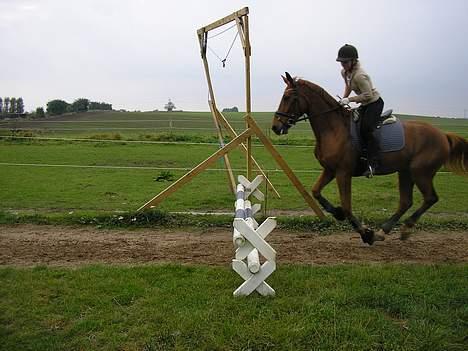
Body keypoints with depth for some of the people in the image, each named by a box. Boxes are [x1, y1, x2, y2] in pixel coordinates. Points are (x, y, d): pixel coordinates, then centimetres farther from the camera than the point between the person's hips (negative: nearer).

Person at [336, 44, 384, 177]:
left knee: (365, 128, -27)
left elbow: (368, 95, -28)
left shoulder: (359, 75, -27)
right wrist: (343, 100, 7)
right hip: (364, 105, 10)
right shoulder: (344, 72, 1)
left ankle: (373, 162, -25)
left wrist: (349, 99, -27)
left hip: (375, 103, -10)